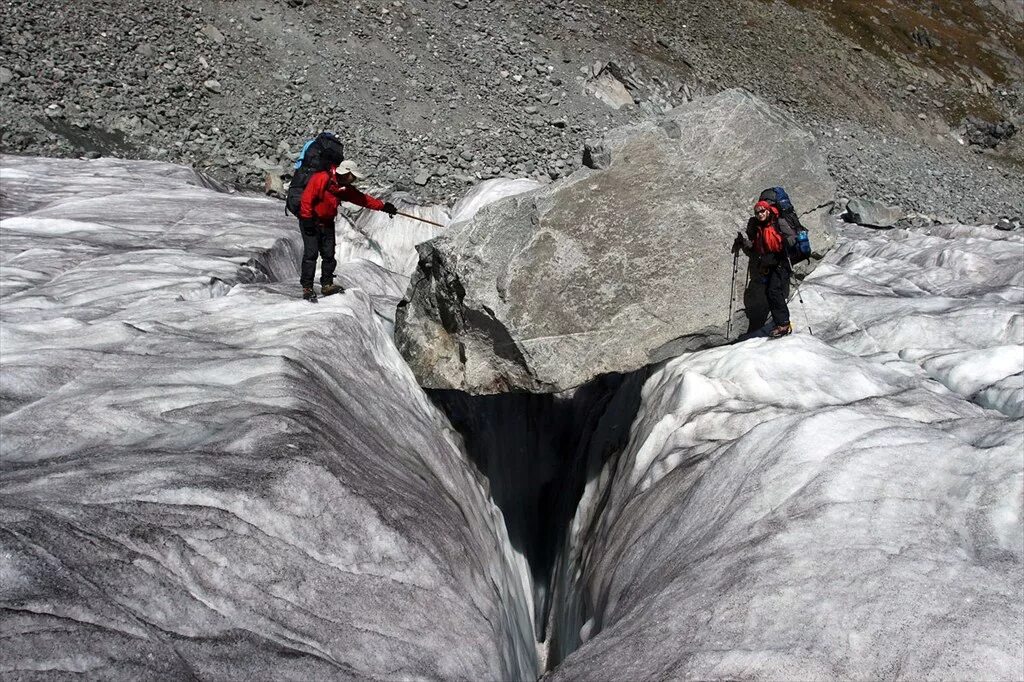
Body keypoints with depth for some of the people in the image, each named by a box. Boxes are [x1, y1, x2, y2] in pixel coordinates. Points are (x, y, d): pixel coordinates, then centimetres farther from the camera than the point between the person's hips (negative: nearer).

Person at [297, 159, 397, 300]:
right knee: (311, 253, -11)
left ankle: (327, 285, 14)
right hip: (311, 221, -8)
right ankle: (307, 288, -8)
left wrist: (383, 206, 8)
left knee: (329, 254, 5)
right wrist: (308, 219, -20)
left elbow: (362, 198, 11)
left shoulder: (345, 188, 5)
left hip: (327, 223, 8)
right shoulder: (321, 178, -20)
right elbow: (307, 198, -21)